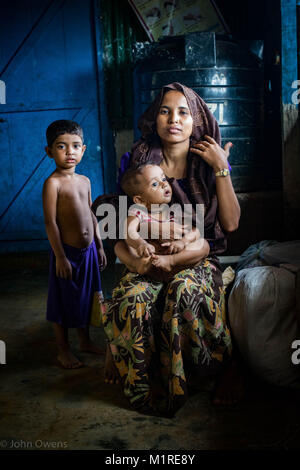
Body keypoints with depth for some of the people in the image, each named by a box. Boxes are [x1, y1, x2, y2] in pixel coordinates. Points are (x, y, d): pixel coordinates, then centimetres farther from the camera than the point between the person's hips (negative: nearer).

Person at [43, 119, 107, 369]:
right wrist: (60, 256, -18)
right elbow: (50, 222, -16)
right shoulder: (53, 183, -14)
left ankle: (85, 341, 37)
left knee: (86, 297, 19)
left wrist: (99, 246, 14)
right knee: (63, 301, 7)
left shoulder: (85, 180, 8)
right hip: (66, 252, -7)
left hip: (88, 250, 7)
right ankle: (64, 350, 23)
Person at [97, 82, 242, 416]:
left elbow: (230, 223, -3)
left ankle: (222, 367, -10)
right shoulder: (139, 163, 3)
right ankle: (146, 387, -8)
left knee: (184, 290, -34)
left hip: (200, 260, 0)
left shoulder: (208, 164, 6)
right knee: (132, 300, -31)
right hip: (152, 262, 1)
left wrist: (221, 170, -8)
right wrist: (132, 259, -20)